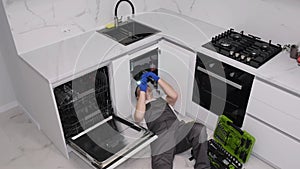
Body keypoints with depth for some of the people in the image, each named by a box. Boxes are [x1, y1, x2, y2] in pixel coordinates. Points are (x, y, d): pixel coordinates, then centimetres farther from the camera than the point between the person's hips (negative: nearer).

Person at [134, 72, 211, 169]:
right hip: (161, 138, -3)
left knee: (199, 129, -28)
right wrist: (142, 90, 0)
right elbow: (139, 117, -3)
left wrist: (157, 79, 9)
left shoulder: (162, 100, 31)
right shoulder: (139, 107, 22)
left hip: (178, 128, 4)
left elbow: (174, 96, 9)